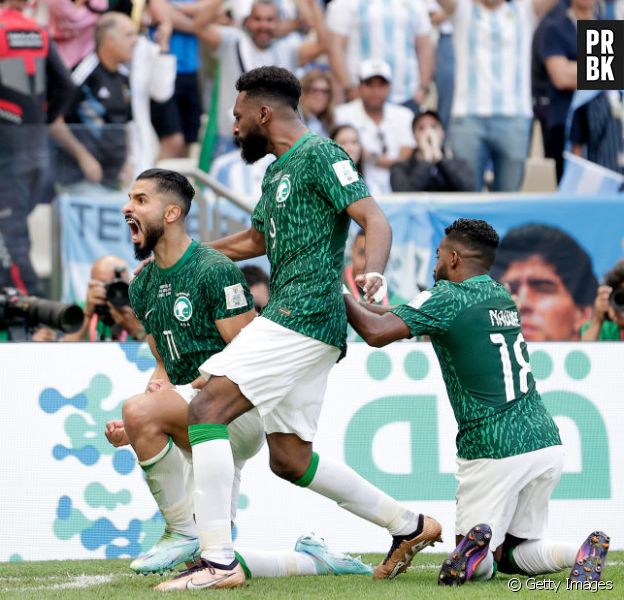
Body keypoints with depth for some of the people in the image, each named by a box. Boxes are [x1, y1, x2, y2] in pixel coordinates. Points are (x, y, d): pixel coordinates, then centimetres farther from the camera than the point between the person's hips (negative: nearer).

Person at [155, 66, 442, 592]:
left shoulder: (319, 155, -6)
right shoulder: (276, 171, 23)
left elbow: (374, 219, -17)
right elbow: (257, 239, 40)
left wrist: (373, 272, -37)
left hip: (305, 314, -10)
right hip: (289, 319, 10)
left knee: (207, 409, -18)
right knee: (289, 459, 12)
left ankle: (219, 561, -24)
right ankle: (409, 527, 22)